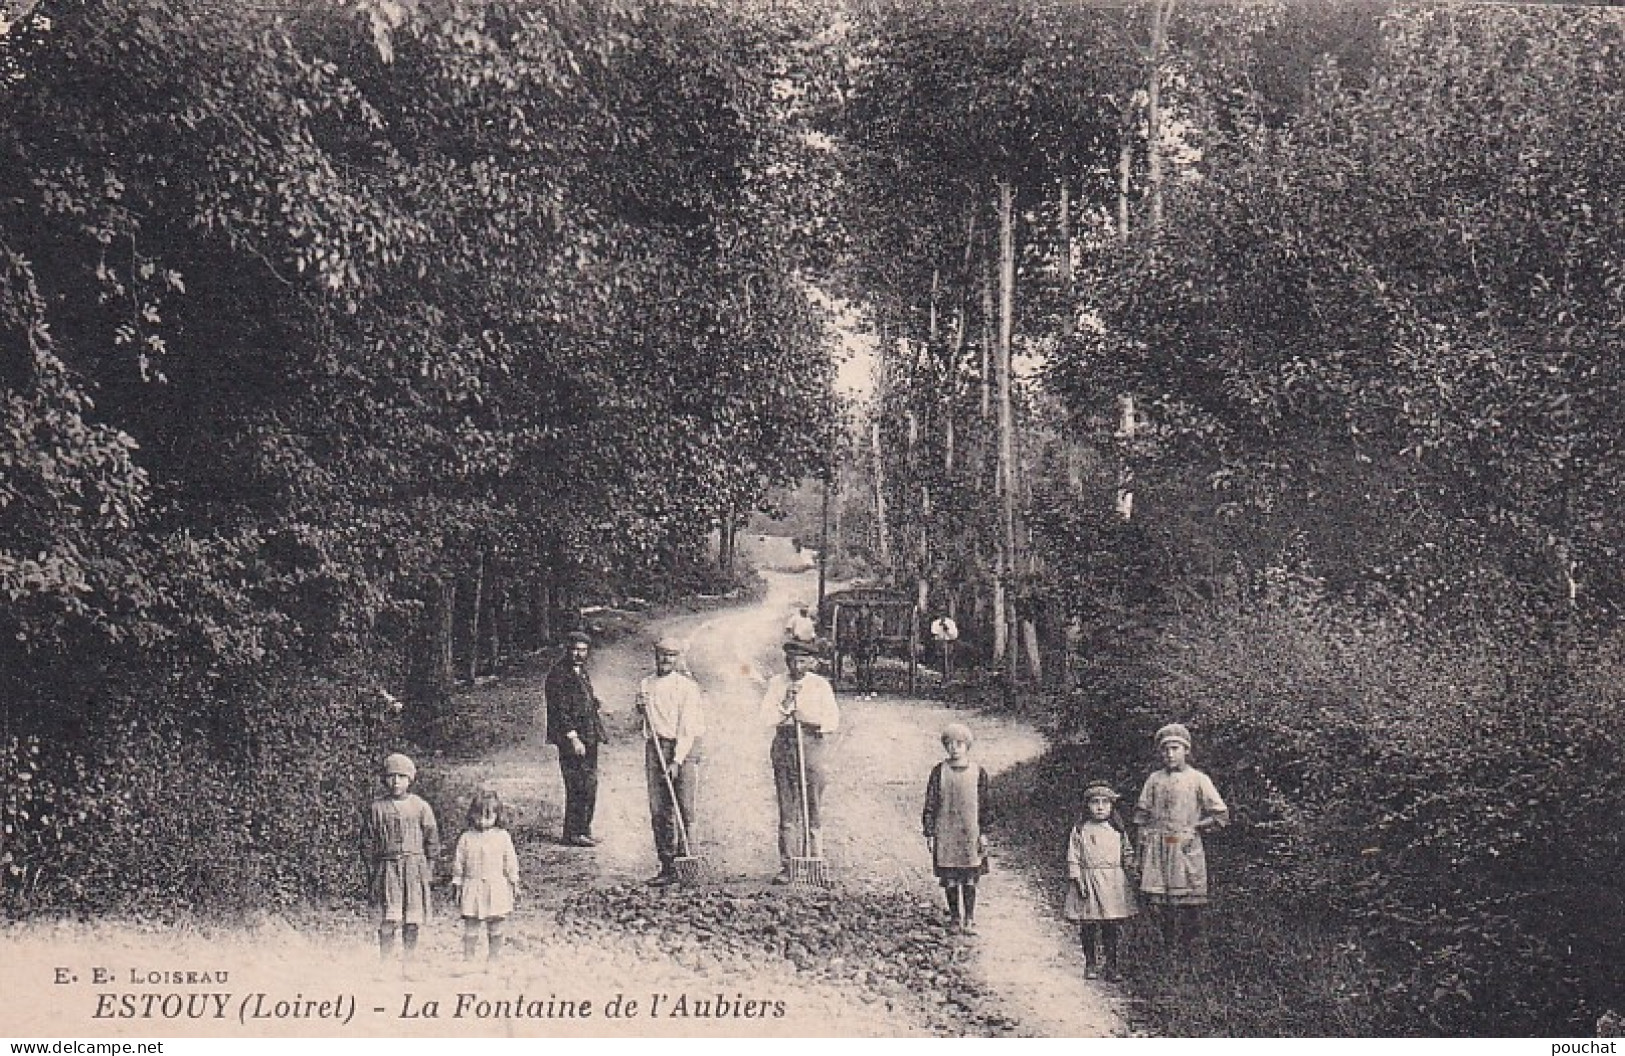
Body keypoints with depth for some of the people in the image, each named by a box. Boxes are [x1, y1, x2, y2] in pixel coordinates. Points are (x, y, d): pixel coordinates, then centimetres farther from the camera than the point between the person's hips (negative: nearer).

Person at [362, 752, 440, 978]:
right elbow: (367, 842, 8)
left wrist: (428, 869, 3)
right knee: (388, 920, -9)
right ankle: (385, 965, -5)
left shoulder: (421, 807, 7)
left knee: (412, 921, 2)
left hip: (415, 868, 1)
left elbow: (432, 840, 10)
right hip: (387, 867, -1)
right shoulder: (377, 808, 6)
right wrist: (371, 871, 2)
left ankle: (408, 965, 9)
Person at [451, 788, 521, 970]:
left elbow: (510, 862, 5)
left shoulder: (503, 837, 1)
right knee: (471, 928, 1)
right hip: (473, 888, 0)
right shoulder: (466, 838, 1)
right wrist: (457, 884, 4)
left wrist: (514, 883, 5)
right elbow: (458, 863, 5)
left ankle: (494, 958, 19)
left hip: (497, 888, 0)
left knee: (495, 929, 8)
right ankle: (468, 959, 9)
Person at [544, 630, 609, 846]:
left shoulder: (581, 671, 15)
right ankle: (573, 834, 0)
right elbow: (560, 710, -17)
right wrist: (573, 738, -20)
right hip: (571, 738, -9)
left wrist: (595, 704, 10)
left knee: (590, 784, 12)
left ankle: (583, 830, 21)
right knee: (578, 787, -8)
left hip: (588, 738, 9)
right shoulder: (559, 674, -12)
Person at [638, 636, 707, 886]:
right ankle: (667, 867, 3)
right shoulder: (645, 684, 12)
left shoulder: (688, 687, -3)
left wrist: (676, 761, -19)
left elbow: (687, 727, -10)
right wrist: (641, 707, 3)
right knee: (659, 811, 0)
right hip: (655, 747, 4)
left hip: (684, 748, -4)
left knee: (685, 809, -9)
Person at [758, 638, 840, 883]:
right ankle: (786, 867, 1)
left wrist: (811, 721, -14)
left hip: (813, 743, -1)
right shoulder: (776, 683, 8)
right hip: (784, 745, 1)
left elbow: (833, 721, 3)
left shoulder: (821, 685, 6)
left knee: (813, 810, -1)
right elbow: (767, 717, -1)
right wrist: (786, 703, -14)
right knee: (787, 810, -1)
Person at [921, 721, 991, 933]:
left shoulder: (978, 772, 0)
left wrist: (983, 833, 2)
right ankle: (954, 916, 19)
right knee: (949, 879, 5)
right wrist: (929, 834, -2)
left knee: (969, 879, 1)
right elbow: (930, 804, 1)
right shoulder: (939, 772, -1)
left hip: (970, 833, 0)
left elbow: (984, 805, 5)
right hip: (945, 833, 0)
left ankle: (970, 919, 9)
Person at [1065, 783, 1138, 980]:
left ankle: (1111, 966, 9)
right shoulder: (1080, 830, 1)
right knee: (1088, 927, 0)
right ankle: (1090, 965, 12)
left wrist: (1131, 868, 4)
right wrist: (1077, 879, -8)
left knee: (1112, 928, 2)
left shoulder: (1117, 831, 9)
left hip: (1114, 882, 2)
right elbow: (1073, 858, -1)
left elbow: (1127, 854, 17)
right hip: (1088, 881, -2)